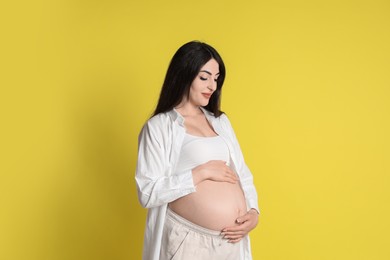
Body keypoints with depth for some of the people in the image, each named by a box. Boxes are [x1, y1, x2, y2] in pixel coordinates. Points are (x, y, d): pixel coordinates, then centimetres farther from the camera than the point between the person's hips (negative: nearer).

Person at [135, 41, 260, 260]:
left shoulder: (221, 121, 11)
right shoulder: (159, 126, -7)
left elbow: (243, 174, 11)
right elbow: (148, 193, -14)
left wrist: (254, 212, -5)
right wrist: (202, 172, -16)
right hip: (189, 241, -5)